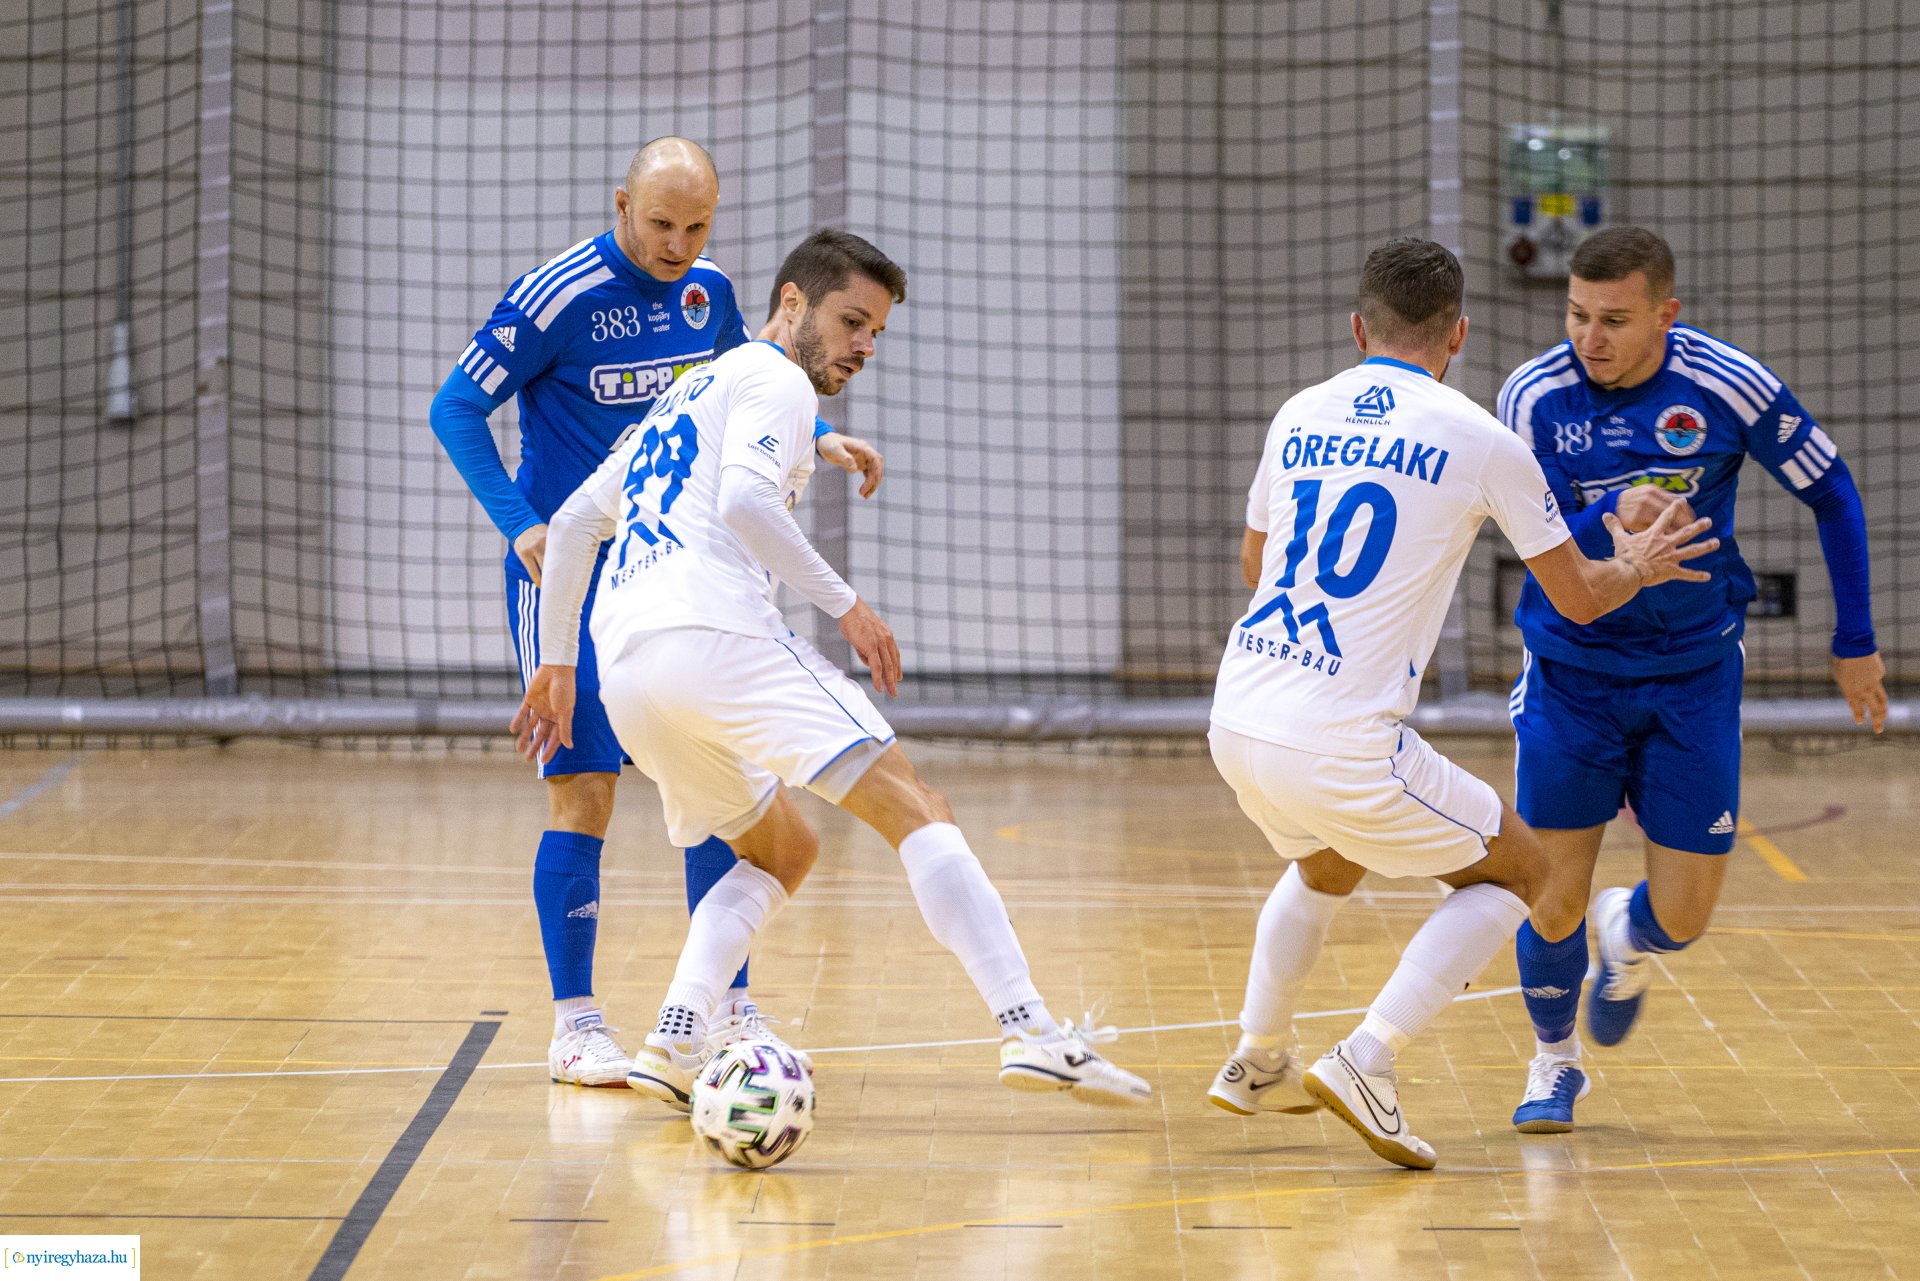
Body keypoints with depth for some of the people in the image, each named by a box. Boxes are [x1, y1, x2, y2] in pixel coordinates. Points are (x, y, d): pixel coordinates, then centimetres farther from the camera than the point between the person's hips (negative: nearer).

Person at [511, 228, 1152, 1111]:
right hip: (716, 634, -8)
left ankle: (674, 1043, 1)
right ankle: (1029, 1032, -23)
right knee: (916, 812, -8)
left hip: (624, 671, 8)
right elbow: (744, 499, -13)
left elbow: (572, 524, 33)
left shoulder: (684, 398, 33)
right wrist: (845, 606, -8)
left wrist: (557, 663, 34)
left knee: (783, 852, 24)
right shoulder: (775, 379, 6)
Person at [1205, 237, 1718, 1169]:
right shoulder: (1477, 439, -3)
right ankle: (1367, 1061, -1)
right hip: (1343, 743, -6)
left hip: (1237, 723, 6)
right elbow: (1579, 598, 6)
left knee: (1326, 866, 36)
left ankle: (1257, 1064, 42)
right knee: (1514, 872, 14)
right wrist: (1637, 567, 29)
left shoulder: (1298, 418, 11)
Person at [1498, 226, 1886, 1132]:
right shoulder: (1534, 397, -14)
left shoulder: (1728, 386, -15)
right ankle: (1554, 1061, 25)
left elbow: (1832, 496, -2)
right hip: (1570, 673, 0)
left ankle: (1626, 941, 37)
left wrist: (1856, 643, 2)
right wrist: (1611, 517, -33)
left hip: (1694, 675, 0)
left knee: (1685, 912, -1)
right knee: (1557, 894, -4)